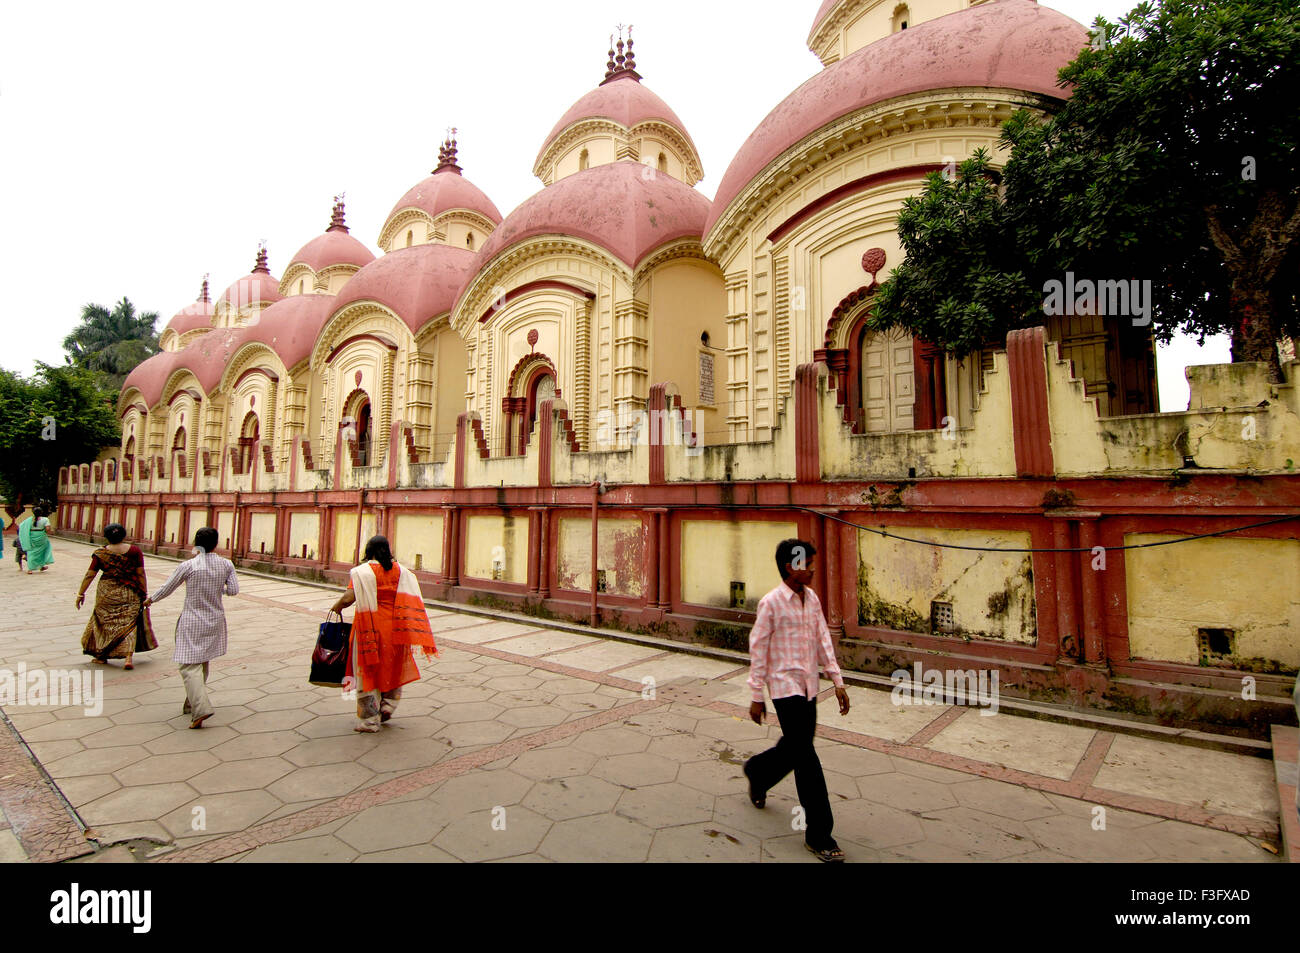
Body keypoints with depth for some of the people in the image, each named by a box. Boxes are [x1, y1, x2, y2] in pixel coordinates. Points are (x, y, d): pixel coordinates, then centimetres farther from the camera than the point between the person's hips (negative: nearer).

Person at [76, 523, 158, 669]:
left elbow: (89, 575, -2)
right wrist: (144, 594, -1)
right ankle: (128, 657, -5)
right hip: (130, 594, 0)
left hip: (107, 594, 1)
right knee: (128, 624, 5)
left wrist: (81, 594, 7)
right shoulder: (135, 551, -7)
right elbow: (140, 574, -7)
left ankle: (101, 656, 25)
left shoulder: (100, 553, -4)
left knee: (105, 622, 17)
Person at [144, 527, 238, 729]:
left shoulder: (188, 566, -11)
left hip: (192, 621, -4)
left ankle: (201, 708, -17)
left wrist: (150, 599, 20)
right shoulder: (226, 564, -4)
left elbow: (167, 588, 0)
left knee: (190, 666, -3)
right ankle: (191, 705, 31)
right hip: (215, 621, 4)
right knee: (202, 663, 19)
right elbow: (234, 590, -2)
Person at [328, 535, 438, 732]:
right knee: (393, 667, 24)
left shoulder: (362, 571, -8)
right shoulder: (402, 571, 4)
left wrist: (336, 607, 2)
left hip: (369, 628, -3)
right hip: (395, 628, 3)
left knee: (368, 671, 8)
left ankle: (369, 720, 14)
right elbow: (412, 600, -4)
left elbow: (348, 598, -18)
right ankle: (388, 705, 18)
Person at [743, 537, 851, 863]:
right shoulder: (771, 602, -14)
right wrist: (756, 697, -8)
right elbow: (757, 649, -11)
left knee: (796, 748, 17)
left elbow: (823, 639, 9)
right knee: (806, 757, -4)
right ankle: (818, 835, 8)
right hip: (785, 686, -7)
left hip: (808, 687, 7)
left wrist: (837, 681, 4)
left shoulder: (812, 598, 5)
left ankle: (757, 771, 46)